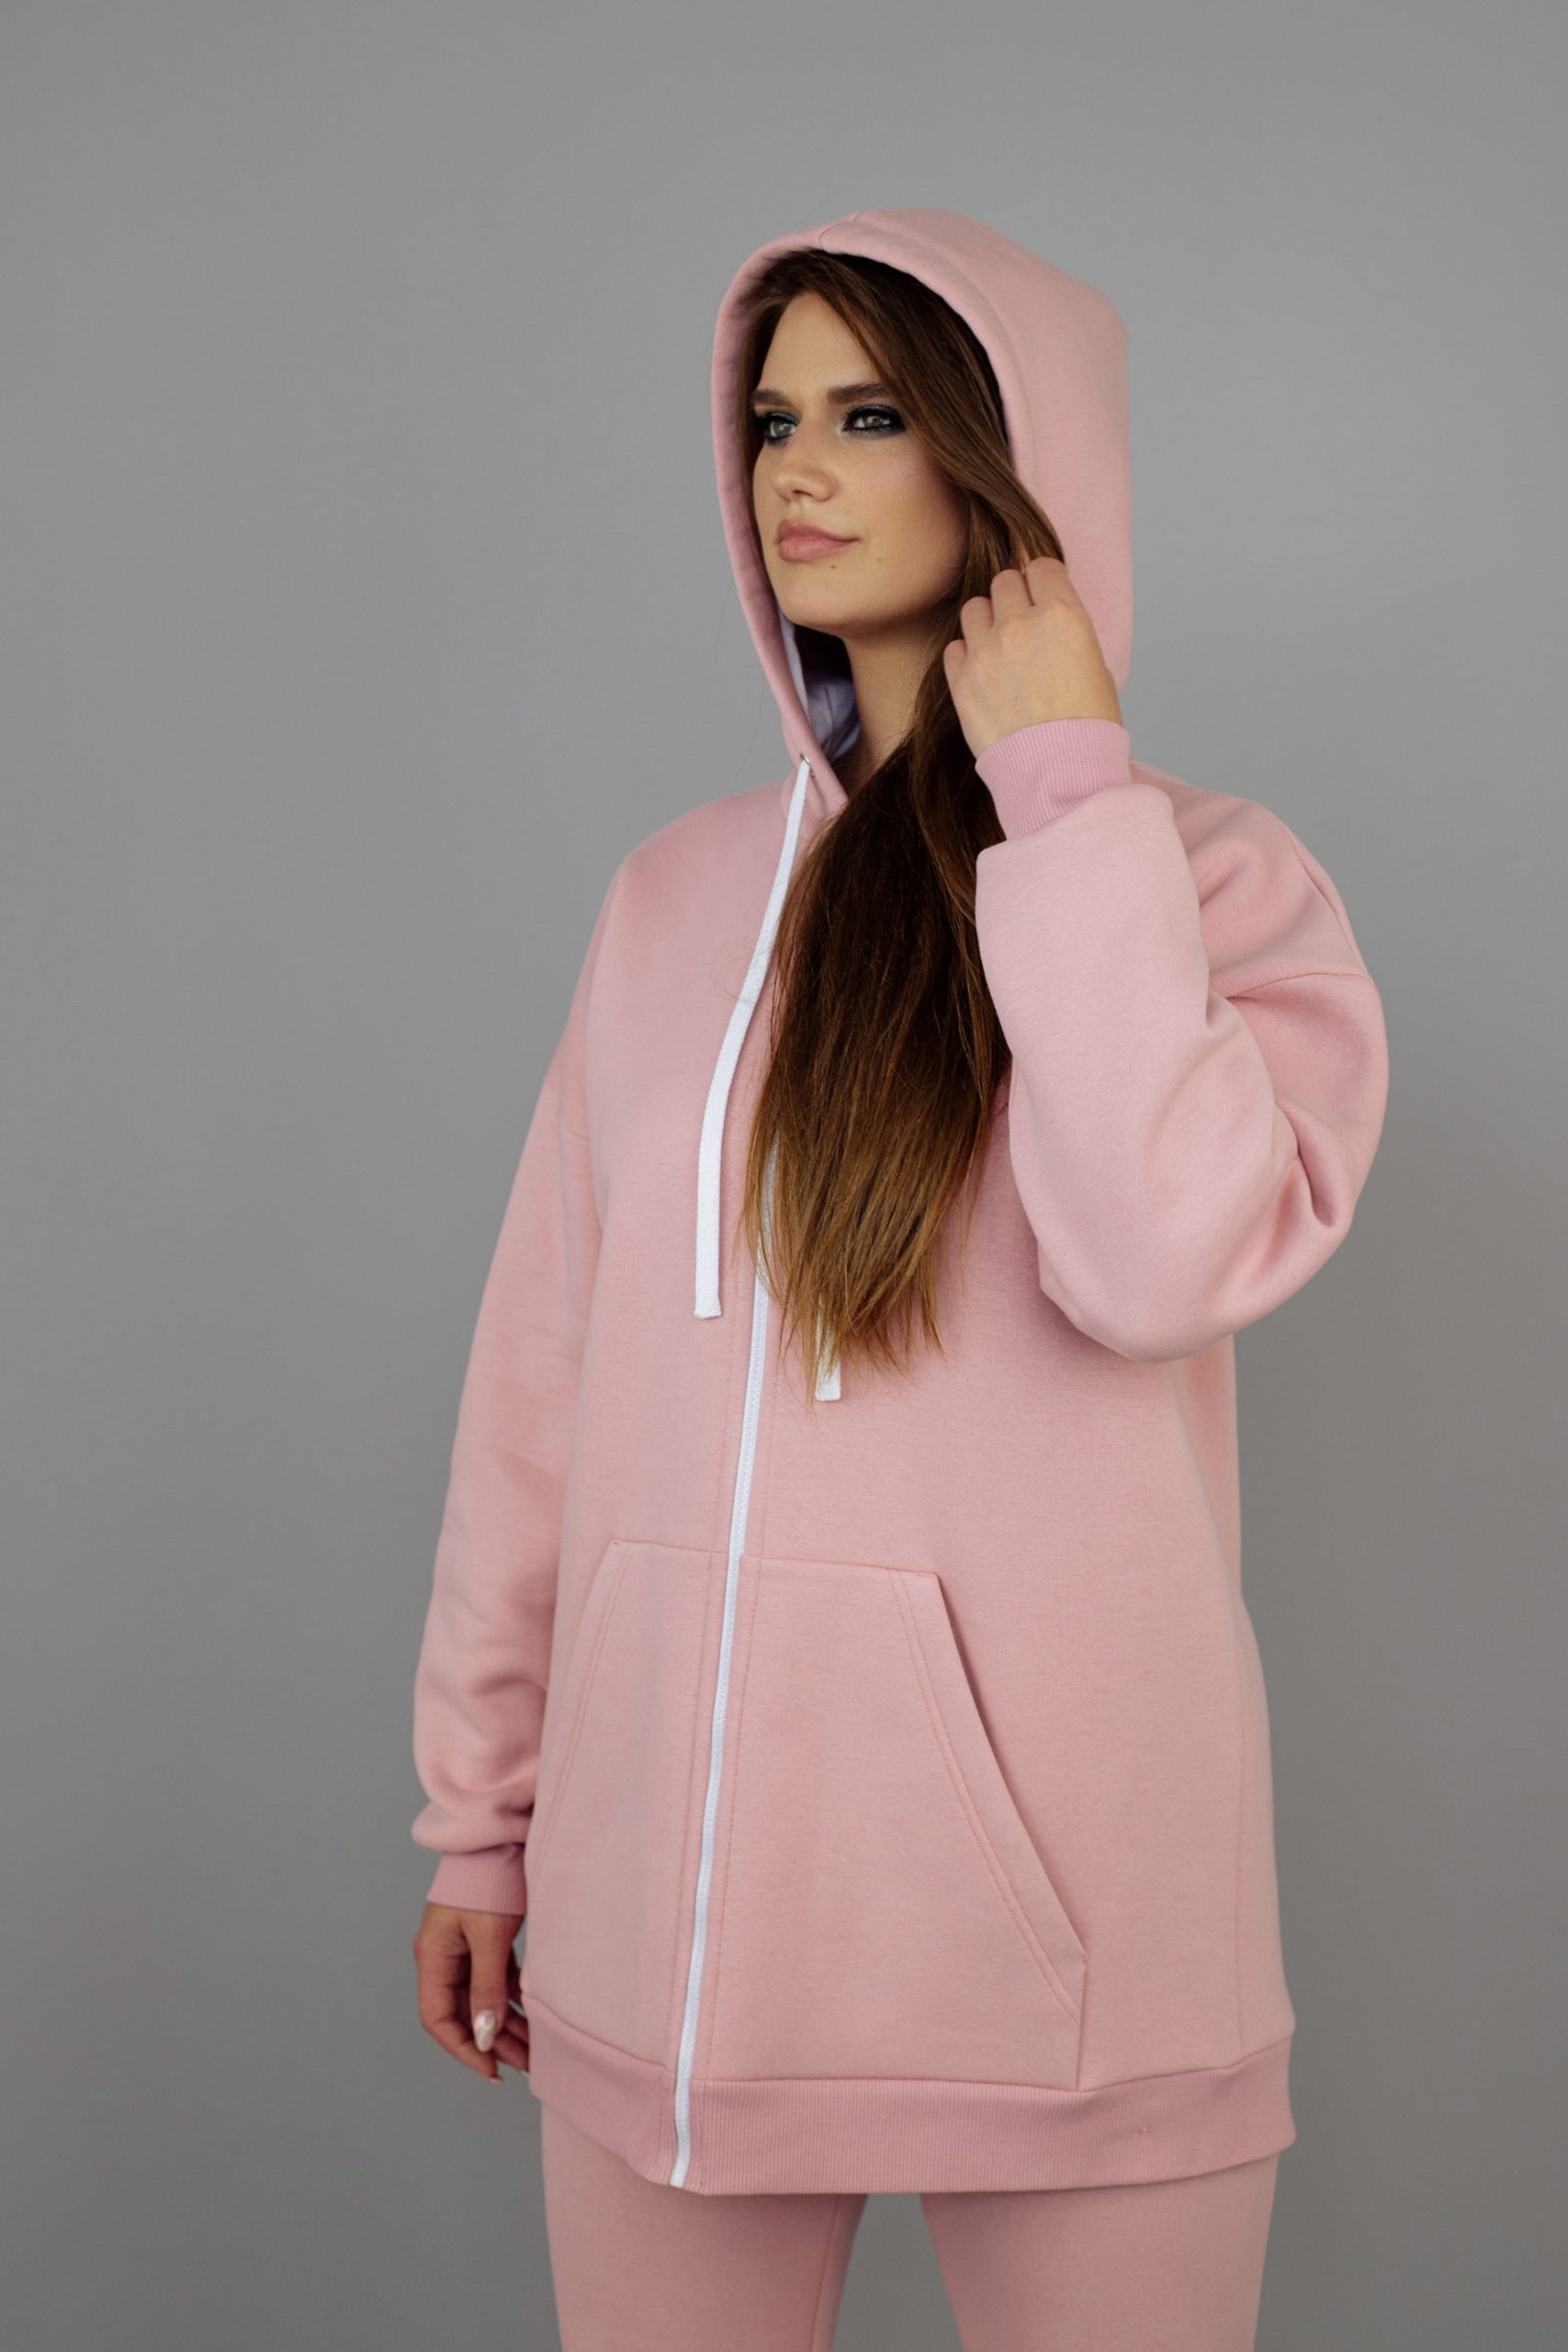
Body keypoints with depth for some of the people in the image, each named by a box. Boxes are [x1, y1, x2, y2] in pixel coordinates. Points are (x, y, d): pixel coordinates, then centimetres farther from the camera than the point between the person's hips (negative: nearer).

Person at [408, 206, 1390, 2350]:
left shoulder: (1215, 878, -2)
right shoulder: (679, 893, 9)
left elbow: (1169, 1258, -21)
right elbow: (546, 1371, 9)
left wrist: (1065, 794, -14)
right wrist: (481, 1811, 10)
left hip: (1056, 1889, -3)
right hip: (672, 1886, 4)